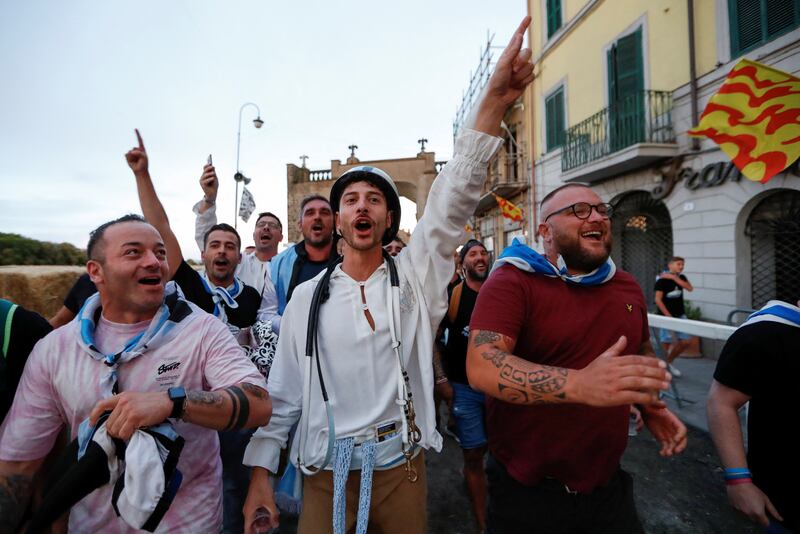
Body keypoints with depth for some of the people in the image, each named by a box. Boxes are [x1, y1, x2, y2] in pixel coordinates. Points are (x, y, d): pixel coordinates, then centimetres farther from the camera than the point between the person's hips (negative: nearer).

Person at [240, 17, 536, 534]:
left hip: (402, 469, 0)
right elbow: (283, 391, 0)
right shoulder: (307, 297, -3)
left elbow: (452, 204, -19)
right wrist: (260, 472, -3)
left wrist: (495, 102, -27)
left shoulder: (414, 277, -6)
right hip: (325, 474, 0)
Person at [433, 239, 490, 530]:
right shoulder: (452, 295, -8)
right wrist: (440, 380, -10)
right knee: (474, 454, 6)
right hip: (464, 387, -3)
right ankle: (482, 524, 25)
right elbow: (432, 337, -5)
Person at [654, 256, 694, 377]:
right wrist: (668, 315, -17)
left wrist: (674, 277, -18)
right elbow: (658, 300, -15)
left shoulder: (681, 277, 8)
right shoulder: (662, 280, -11)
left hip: (680, 315, 7)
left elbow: (689, 288, -12)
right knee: (667, 343, -5)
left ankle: (668, 362, 24)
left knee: (685, 342, 6)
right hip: (667, 316, -6)